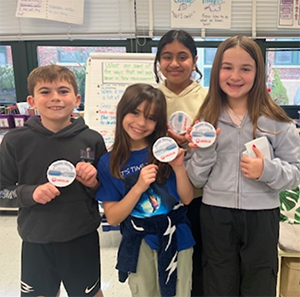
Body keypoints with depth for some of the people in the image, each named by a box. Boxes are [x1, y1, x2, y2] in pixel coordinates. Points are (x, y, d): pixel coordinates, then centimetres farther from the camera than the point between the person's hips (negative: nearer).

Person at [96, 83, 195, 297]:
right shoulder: (108, 163, -8)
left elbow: (187, 199, -4)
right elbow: (112, 218, -10)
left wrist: (179, 167, -21)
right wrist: (139, 187, -23)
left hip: (176, 239, 0)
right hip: (138, 246, 0)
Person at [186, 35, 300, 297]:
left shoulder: (274, 120, -4)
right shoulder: (207, 119, 2)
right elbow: (197, 180, 3)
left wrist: (268, 170, -20)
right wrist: (203, 151, -15)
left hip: (261, 216, -1)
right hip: (215, 215, 2)